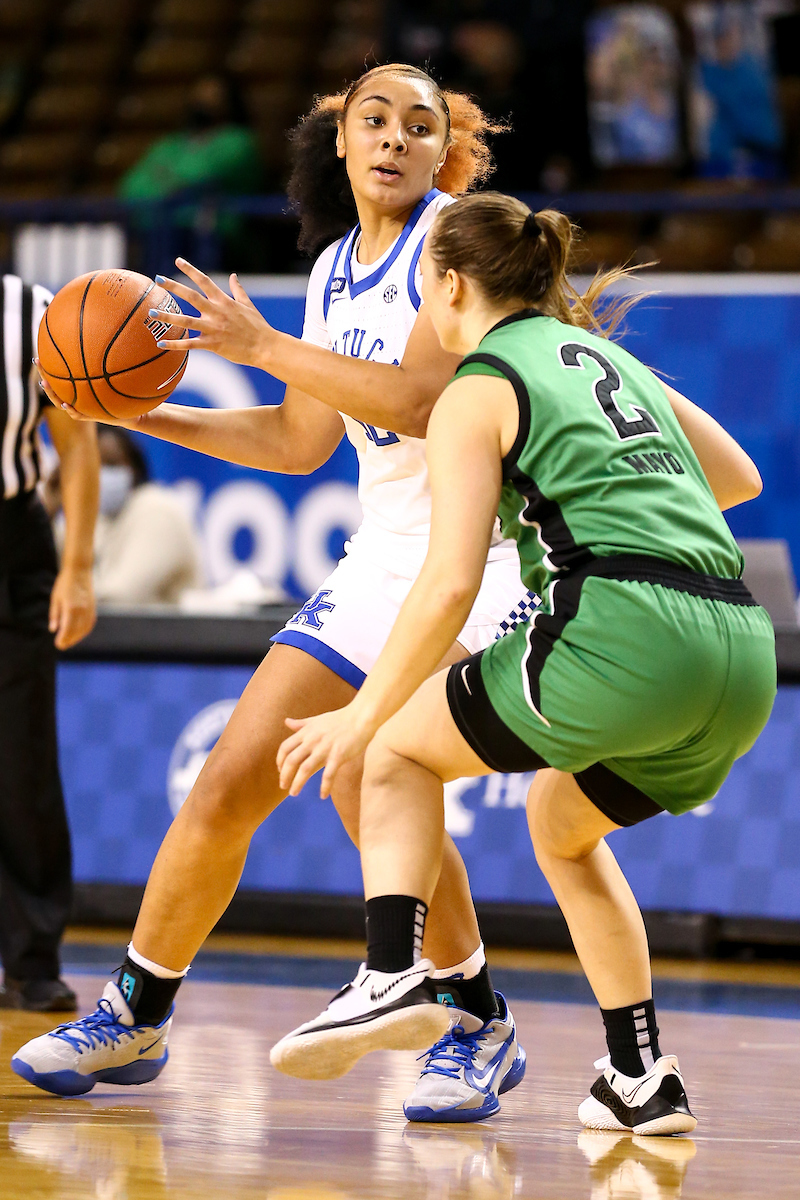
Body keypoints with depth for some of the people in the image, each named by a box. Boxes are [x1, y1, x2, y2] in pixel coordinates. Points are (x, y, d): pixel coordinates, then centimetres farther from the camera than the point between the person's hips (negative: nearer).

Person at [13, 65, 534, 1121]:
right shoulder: (336, 268, 13)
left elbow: (416, 400, -22)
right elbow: (300, 442, 21)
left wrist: (263, 346, -18)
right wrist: (148, 414, 13)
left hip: (487, 549, -7)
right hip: (384, 552, 7)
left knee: (368, 778, -26)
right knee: (230, 783, 4)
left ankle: (478, 1024, -10)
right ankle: (136, 1016, 20)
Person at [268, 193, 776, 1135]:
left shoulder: (477, 392, 3)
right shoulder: (610, 356, 24)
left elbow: (450, 584, -7)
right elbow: (738, 478, 34)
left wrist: (360, 718, 0)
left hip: (624, 629, -7)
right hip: (742, 650, 7)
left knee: (401, 749, 15)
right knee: (562, 822, 30)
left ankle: (393, 976, -6)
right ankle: (643, 1079, 22)